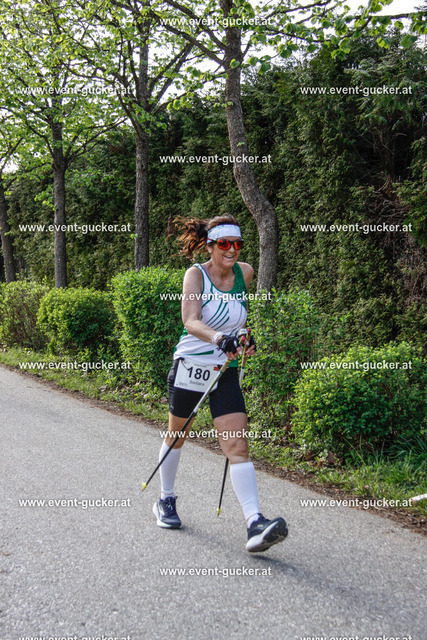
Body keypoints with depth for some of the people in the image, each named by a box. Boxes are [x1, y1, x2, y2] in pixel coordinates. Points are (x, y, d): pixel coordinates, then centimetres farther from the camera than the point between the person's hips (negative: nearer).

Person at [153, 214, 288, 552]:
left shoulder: (245, 272, 0)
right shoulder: (196, 274, -12)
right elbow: (190, 321, -29)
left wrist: (248, 339, 9)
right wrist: (218, 338, -46)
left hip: (226, 372, 2)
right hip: (190, 368, -2)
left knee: (238, 446, -9)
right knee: (177, 436, 16)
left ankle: (255, 523, -14)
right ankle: (166, 499, 38)